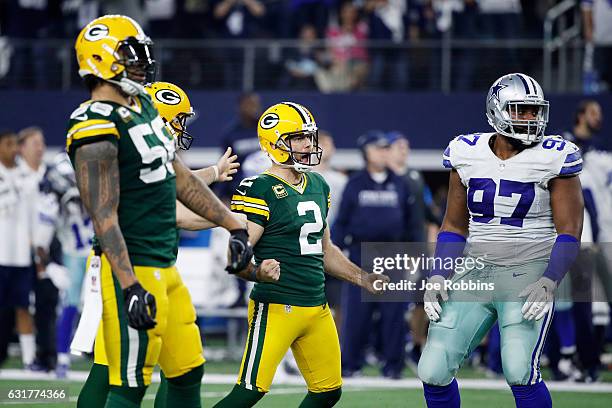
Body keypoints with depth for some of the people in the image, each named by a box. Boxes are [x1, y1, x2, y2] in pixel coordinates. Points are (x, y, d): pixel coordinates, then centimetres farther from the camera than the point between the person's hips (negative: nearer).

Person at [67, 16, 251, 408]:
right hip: (132, 270, -10)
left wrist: (234, 225, 18)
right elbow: (104, 217, -22)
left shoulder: (143, 106, 12)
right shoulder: (98, 127, -17)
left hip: (165, 267, 10)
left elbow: (179, 177, 20)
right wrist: (130, 287, -28)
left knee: (187, 373, 14)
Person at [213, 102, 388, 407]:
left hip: (316, 309, 8)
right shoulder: (260, 191, -11)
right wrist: (257, 272, -35)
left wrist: (364, 279, 22)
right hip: (276, 308, -8)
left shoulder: (318, 186, 15)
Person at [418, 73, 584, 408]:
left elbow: (569, 231, -7)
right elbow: (454, 226, 12)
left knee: (520, 372, -22)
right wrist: (437, 277, 1)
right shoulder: (468, 154, 4)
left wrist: (548, 283, -19)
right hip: (475, 274, 4)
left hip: (528, 275, -4)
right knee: (433, 373, -3)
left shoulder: (552, 158, -7)